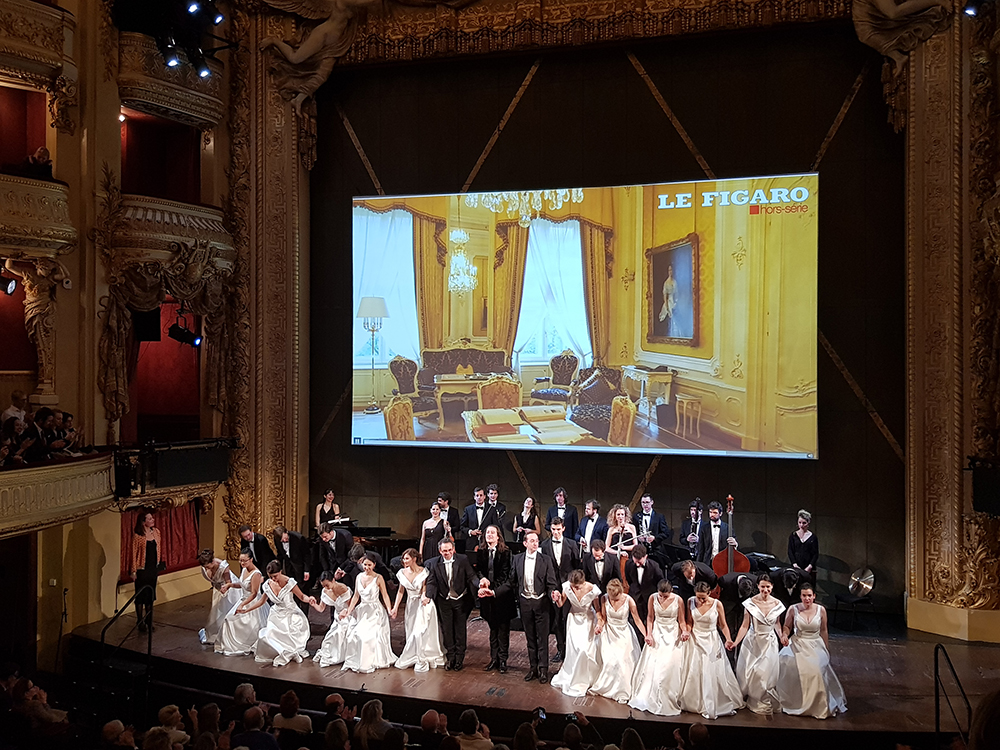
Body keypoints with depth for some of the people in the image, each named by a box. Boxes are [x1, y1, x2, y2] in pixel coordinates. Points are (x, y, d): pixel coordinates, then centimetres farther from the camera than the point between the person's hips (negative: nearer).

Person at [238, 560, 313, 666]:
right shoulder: (267, 585, -1)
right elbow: (261, 601, 13)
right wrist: (246, 609, 11)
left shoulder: (289, 582, -14)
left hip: (290, 615, -4)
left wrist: (308, 599, -30)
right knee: (268, 635, -21)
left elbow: (301, 596, -7)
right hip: (276, 615, 4)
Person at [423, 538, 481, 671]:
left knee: (460, 629, 7)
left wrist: (479, 582, -33)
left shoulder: (463, 560, -8)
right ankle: (450, 656, 22)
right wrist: (427, 595, -24)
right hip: (444, 601, 1)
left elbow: (471, 576, -11)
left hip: (460, 600, -1)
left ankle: (459, 657, 20)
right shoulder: (433, 563, -5)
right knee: (447, 629, 9)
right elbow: (431, 582, -7)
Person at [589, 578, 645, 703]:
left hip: (624, 634, -1)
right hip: (609, 633, 1)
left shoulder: (629, 600, -18)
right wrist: (599, 626, -19)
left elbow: (637, 620, -11)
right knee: (609, 661, -7)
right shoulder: (604, 599, -12)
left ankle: (622, 693, 9)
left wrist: (646, 635, -18)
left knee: (623, 662, -7)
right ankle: (601, 687, 14)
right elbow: (603, 618, 0)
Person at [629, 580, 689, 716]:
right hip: (657, 634, 2)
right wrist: (649, 634, -4)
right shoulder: (653, 598, -6)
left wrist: (684, 632, -20)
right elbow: (650, 618, 6)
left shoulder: (678, 600, -12)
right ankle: (647, 698, 16)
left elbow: (682, 621, -1)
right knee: (650, 667, -1)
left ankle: (667, 702, 5)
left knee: (669, 669, -8)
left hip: (673, 636, -2)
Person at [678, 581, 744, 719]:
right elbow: (689, 622, 5)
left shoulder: (717, 604, -12)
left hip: (712, 642, -2)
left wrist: (728, 639, -19)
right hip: (696, 641, 2)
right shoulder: (691, 602, -5)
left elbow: (723, 625, -4)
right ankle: (701, 705, 19)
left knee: (715, 674, -2)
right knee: (695, 674, 5)